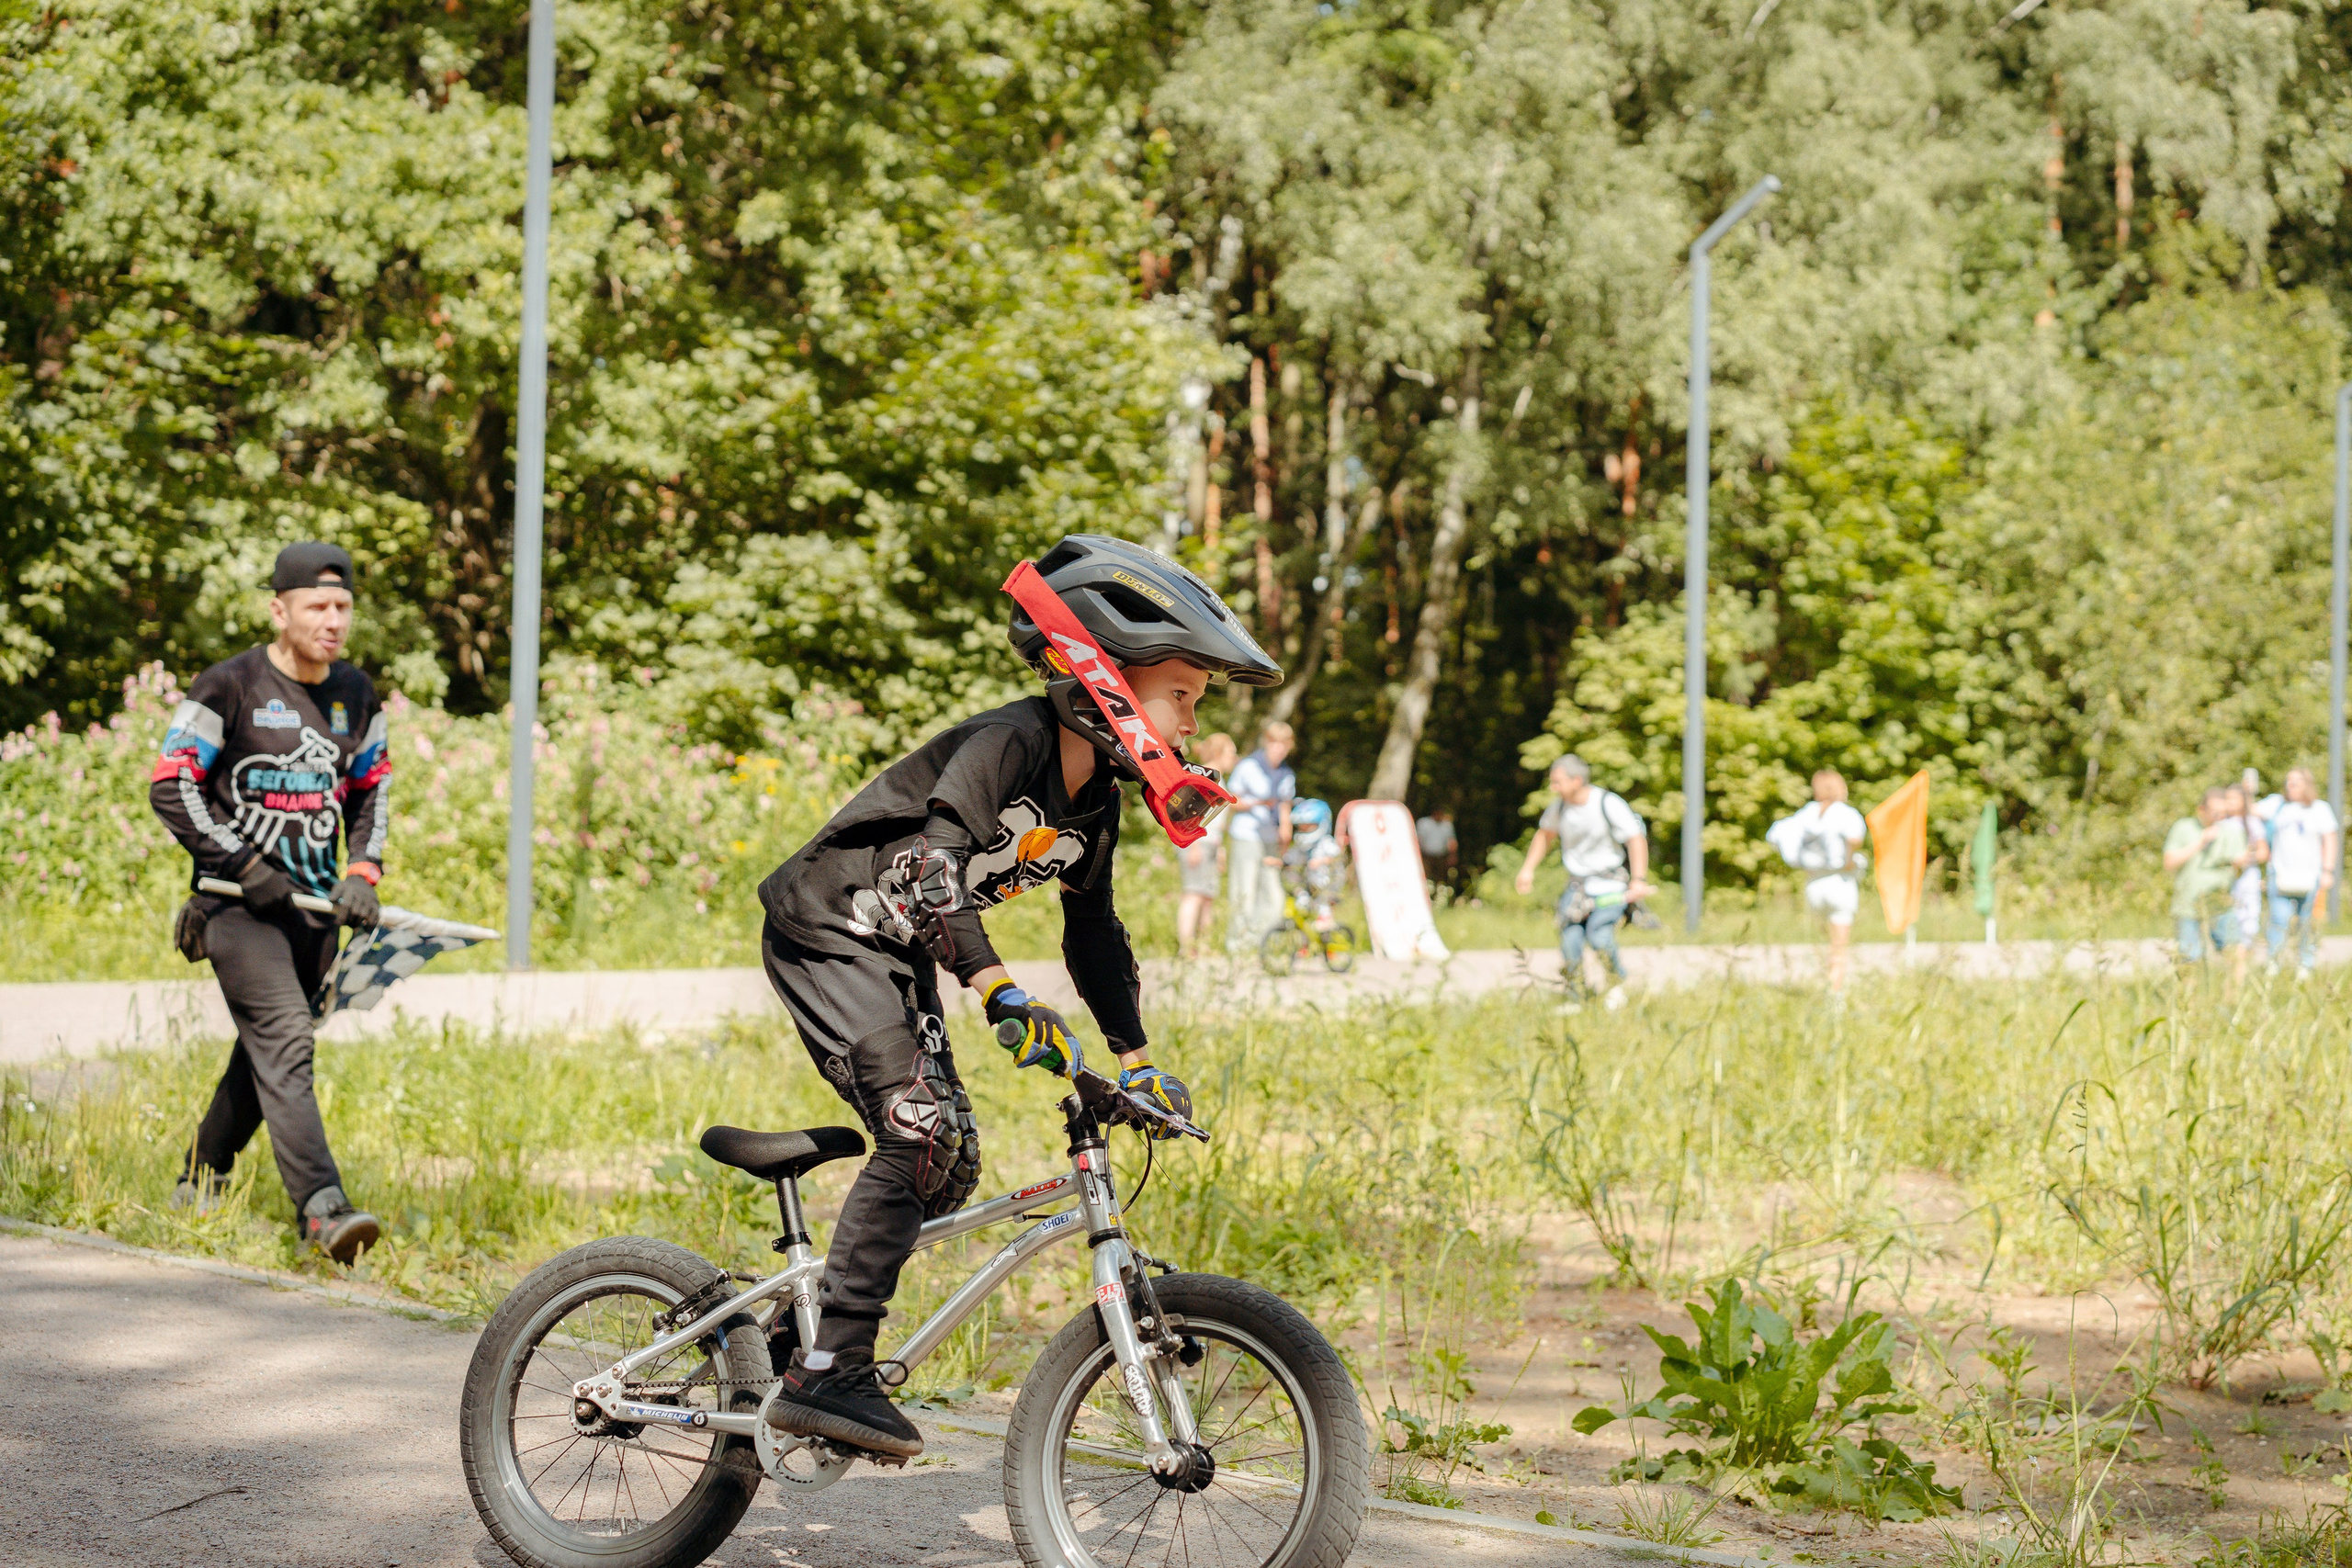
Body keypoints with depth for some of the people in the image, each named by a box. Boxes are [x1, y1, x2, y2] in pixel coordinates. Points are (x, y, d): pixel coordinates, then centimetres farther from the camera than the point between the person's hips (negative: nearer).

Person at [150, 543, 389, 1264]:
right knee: (284, 1042, -18)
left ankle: (200, 1184, 32)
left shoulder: (355, 693, 9)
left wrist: (362, 872, 5)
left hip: (315, 904, 6)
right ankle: (321, 1208, -27)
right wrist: (243, 864, -14)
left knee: (267, 1049, 12)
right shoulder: (229, 688, -9)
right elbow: (170, 787, -8)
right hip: (238, 899, -6)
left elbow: (372, 789, 21)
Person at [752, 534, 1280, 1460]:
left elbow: (1093, 932, 16)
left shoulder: (1095, 803, 4)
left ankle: (796, 1326, 15)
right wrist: (999, 991, -47)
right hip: (826, 931, -9)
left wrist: (1136, 1061, 13)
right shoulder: (1009, 742, -24)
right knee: (921, 1132, -21)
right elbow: (933, 862, -36)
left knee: (951, 1163, 3)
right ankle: (827, 1372, -21)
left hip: (899, 958, 9)